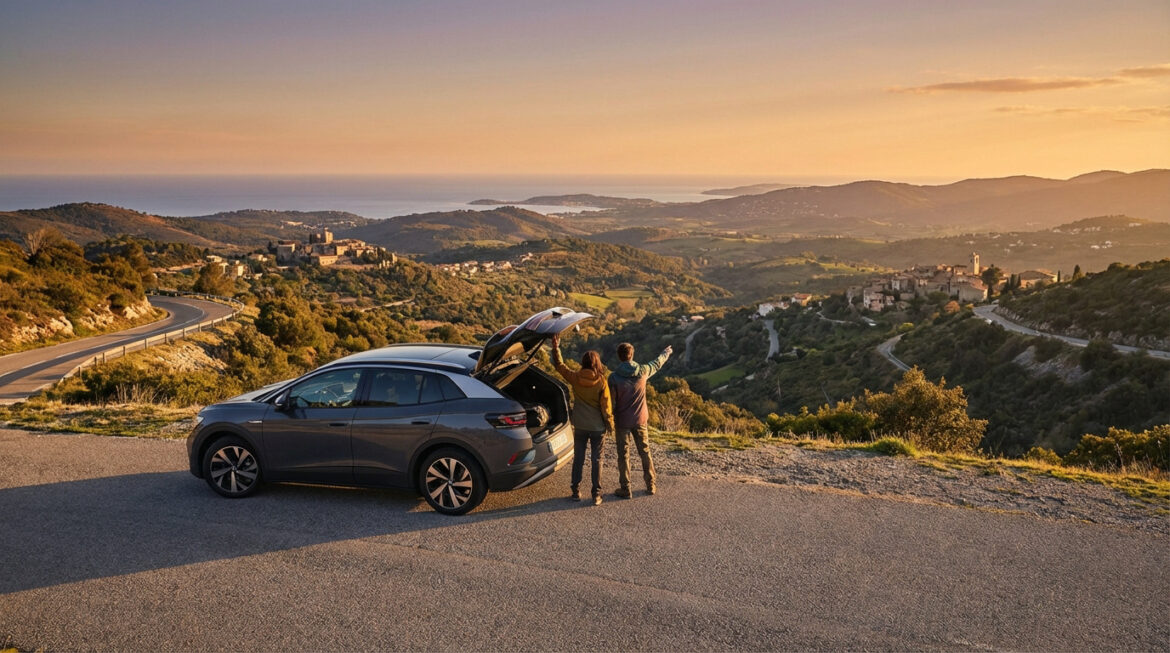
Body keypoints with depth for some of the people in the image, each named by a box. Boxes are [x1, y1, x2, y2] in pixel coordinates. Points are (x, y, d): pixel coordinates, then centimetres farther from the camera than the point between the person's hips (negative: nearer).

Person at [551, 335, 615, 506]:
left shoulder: (575, 378, -7)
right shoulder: (601, 382, -13)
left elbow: (560, 366, 7)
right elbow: (606, 406, -10)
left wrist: (556, 348, 16)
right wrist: (610, 424, 1)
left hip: (580, 426, 2)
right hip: (598, 427, -2)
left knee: (578, 459, 14)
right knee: (596, 460, 7)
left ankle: (576, 491, 18)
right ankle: (596, 494, 8)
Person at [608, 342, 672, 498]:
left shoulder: (614, 377, -15)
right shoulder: (642, 371, -7)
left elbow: (611, 401, -11)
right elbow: (657, 364, 14)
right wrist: (666, 353, 34)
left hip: (622, 421, -2)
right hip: (640, 420, 3)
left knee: (623, 454, 7)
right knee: (645, 452, 16)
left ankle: (625, 489, 11)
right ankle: (650, 486, 23)